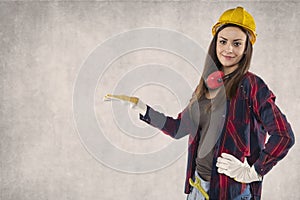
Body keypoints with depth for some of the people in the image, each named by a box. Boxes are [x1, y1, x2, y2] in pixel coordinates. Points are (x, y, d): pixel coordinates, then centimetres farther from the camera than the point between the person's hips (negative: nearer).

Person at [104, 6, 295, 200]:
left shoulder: (251, 85, -11)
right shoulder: (207, 85, 7)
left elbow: (284, 136, -17)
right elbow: (178, 128, 12)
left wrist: (253, 173, -15)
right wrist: (138, 105, 8)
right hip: (199, 183, 6)